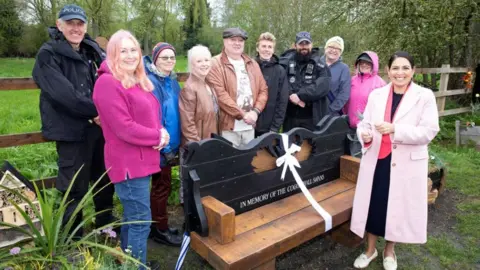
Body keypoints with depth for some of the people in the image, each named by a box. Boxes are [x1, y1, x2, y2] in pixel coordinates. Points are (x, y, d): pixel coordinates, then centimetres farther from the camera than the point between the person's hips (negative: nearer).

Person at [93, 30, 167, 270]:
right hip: (128, 162, -10)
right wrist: (158, 136, -13)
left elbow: (151, 115, 17)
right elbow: (124, 128, -22)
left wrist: (161, 131, -5)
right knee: (141, 221, -2)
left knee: (132, 217, 21)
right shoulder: (108, 83, -16)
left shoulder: (139, 82, 13)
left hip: (141, 160, 10)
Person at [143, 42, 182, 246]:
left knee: (161, 185, 18)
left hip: (170, 142, 8)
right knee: (162, 186, 4)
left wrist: (174, 143, 11)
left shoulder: (172, 81, 9)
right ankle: (160, 230, 21)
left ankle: (158, 225, 34)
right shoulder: (150, 82, -17)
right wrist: (164, 146, -19)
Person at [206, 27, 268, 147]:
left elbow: (263, 90, 12)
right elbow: (220, 94, -16)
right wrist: (243, 114, -16)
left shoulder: (252, 64, 14)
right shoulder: (216, 64, -5)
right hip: (229, 126, -6)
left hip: (249, 126, 6)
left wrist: (256, 111, -5)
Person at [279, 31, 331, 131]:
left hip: (312, 118, -1)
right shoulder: (286, 62, 7)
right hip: (290, 117, 2)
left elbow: (323, 87, -14)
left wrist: (300, 95, -19)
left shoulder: (319, 65, 2)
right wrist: (291, 95, -20)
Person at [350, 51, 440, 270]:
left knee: (398, 207, 11)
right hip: (376, 160, 2)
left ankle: (389, 251, 35)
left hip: (408, 163, -2)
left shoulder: (425, 96, -4)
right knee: (373, 204, 9)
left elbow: (429, 131, -11)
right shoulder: (376, 95, 4)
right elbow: (364, 123, 6)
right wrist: (365, 134, -18)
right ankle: (370, 249, 31)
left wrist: (395, 129, -24)